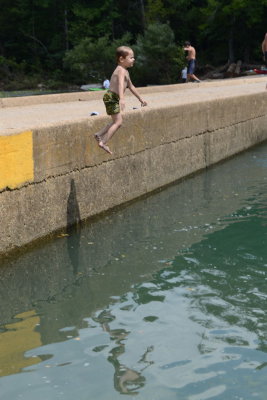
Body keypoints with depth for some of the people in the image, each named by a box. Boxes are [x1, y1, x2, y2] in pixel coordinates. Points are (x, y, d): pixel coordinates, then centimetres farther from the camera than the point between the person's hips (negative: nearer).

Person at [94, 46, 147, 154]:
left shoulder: (125, 71, 19)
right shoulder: (121, 70, -14)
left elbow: (130, 86, 30)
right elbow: (120, 84, -31)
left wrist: (140, 99, 34)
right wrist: (122, 99, -46)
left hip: (113, 98, 10)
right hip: (112, 97, -10)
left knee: (116, 121, 17)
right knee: (118, 122, -14)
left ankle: (99, 134, 21)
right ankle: (103, 143, -16)